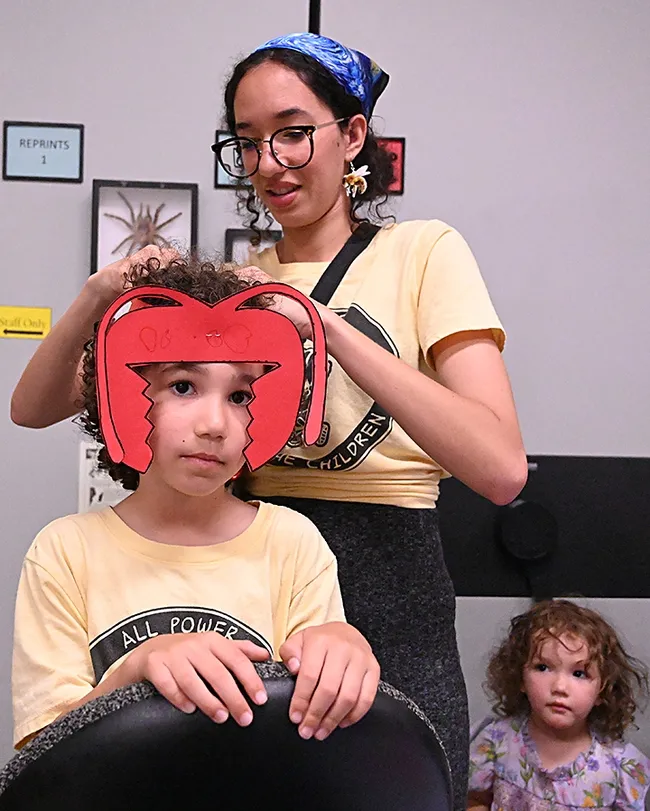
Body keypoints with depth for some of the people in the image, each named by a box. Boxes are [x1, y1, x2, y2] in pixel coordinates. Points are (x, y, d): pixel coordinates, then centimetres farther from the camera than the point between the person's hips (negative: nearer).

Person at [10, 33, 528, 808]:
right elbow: (34, 408, 7)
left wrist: (326, 324, -22)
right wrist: (99, 294, -12)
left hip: (385, 598, -3)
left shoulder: (423, 251, -2)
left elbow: (501, 469, -18)